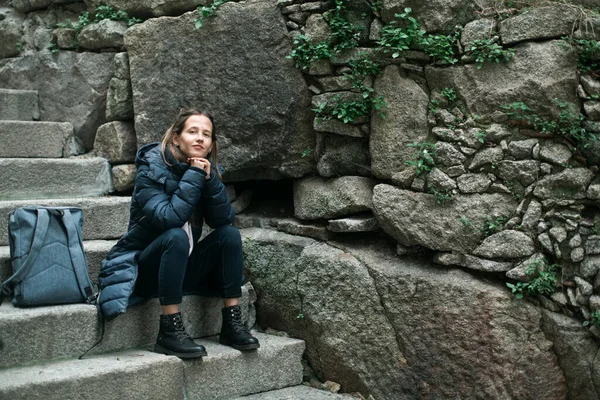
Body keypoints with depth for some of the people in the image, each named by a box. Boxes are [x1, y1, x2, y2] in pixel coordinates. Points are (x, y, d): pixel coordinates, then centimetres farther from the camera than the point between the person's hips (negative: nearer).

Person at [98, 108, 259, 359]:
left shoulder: (207, 170, 1)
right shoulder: (151, 170, -15)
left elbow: (224, 219, -10)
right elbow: (168, 218, -30)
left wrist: (210, 180, -22)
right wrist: (193, 177, -26)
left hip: (180, 268, 6)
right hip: (141, 270, -6)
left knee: (230, 234, -13)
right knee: (176, 237, -33)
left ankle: (232, 324, -14)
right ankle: (169, 331, -31)